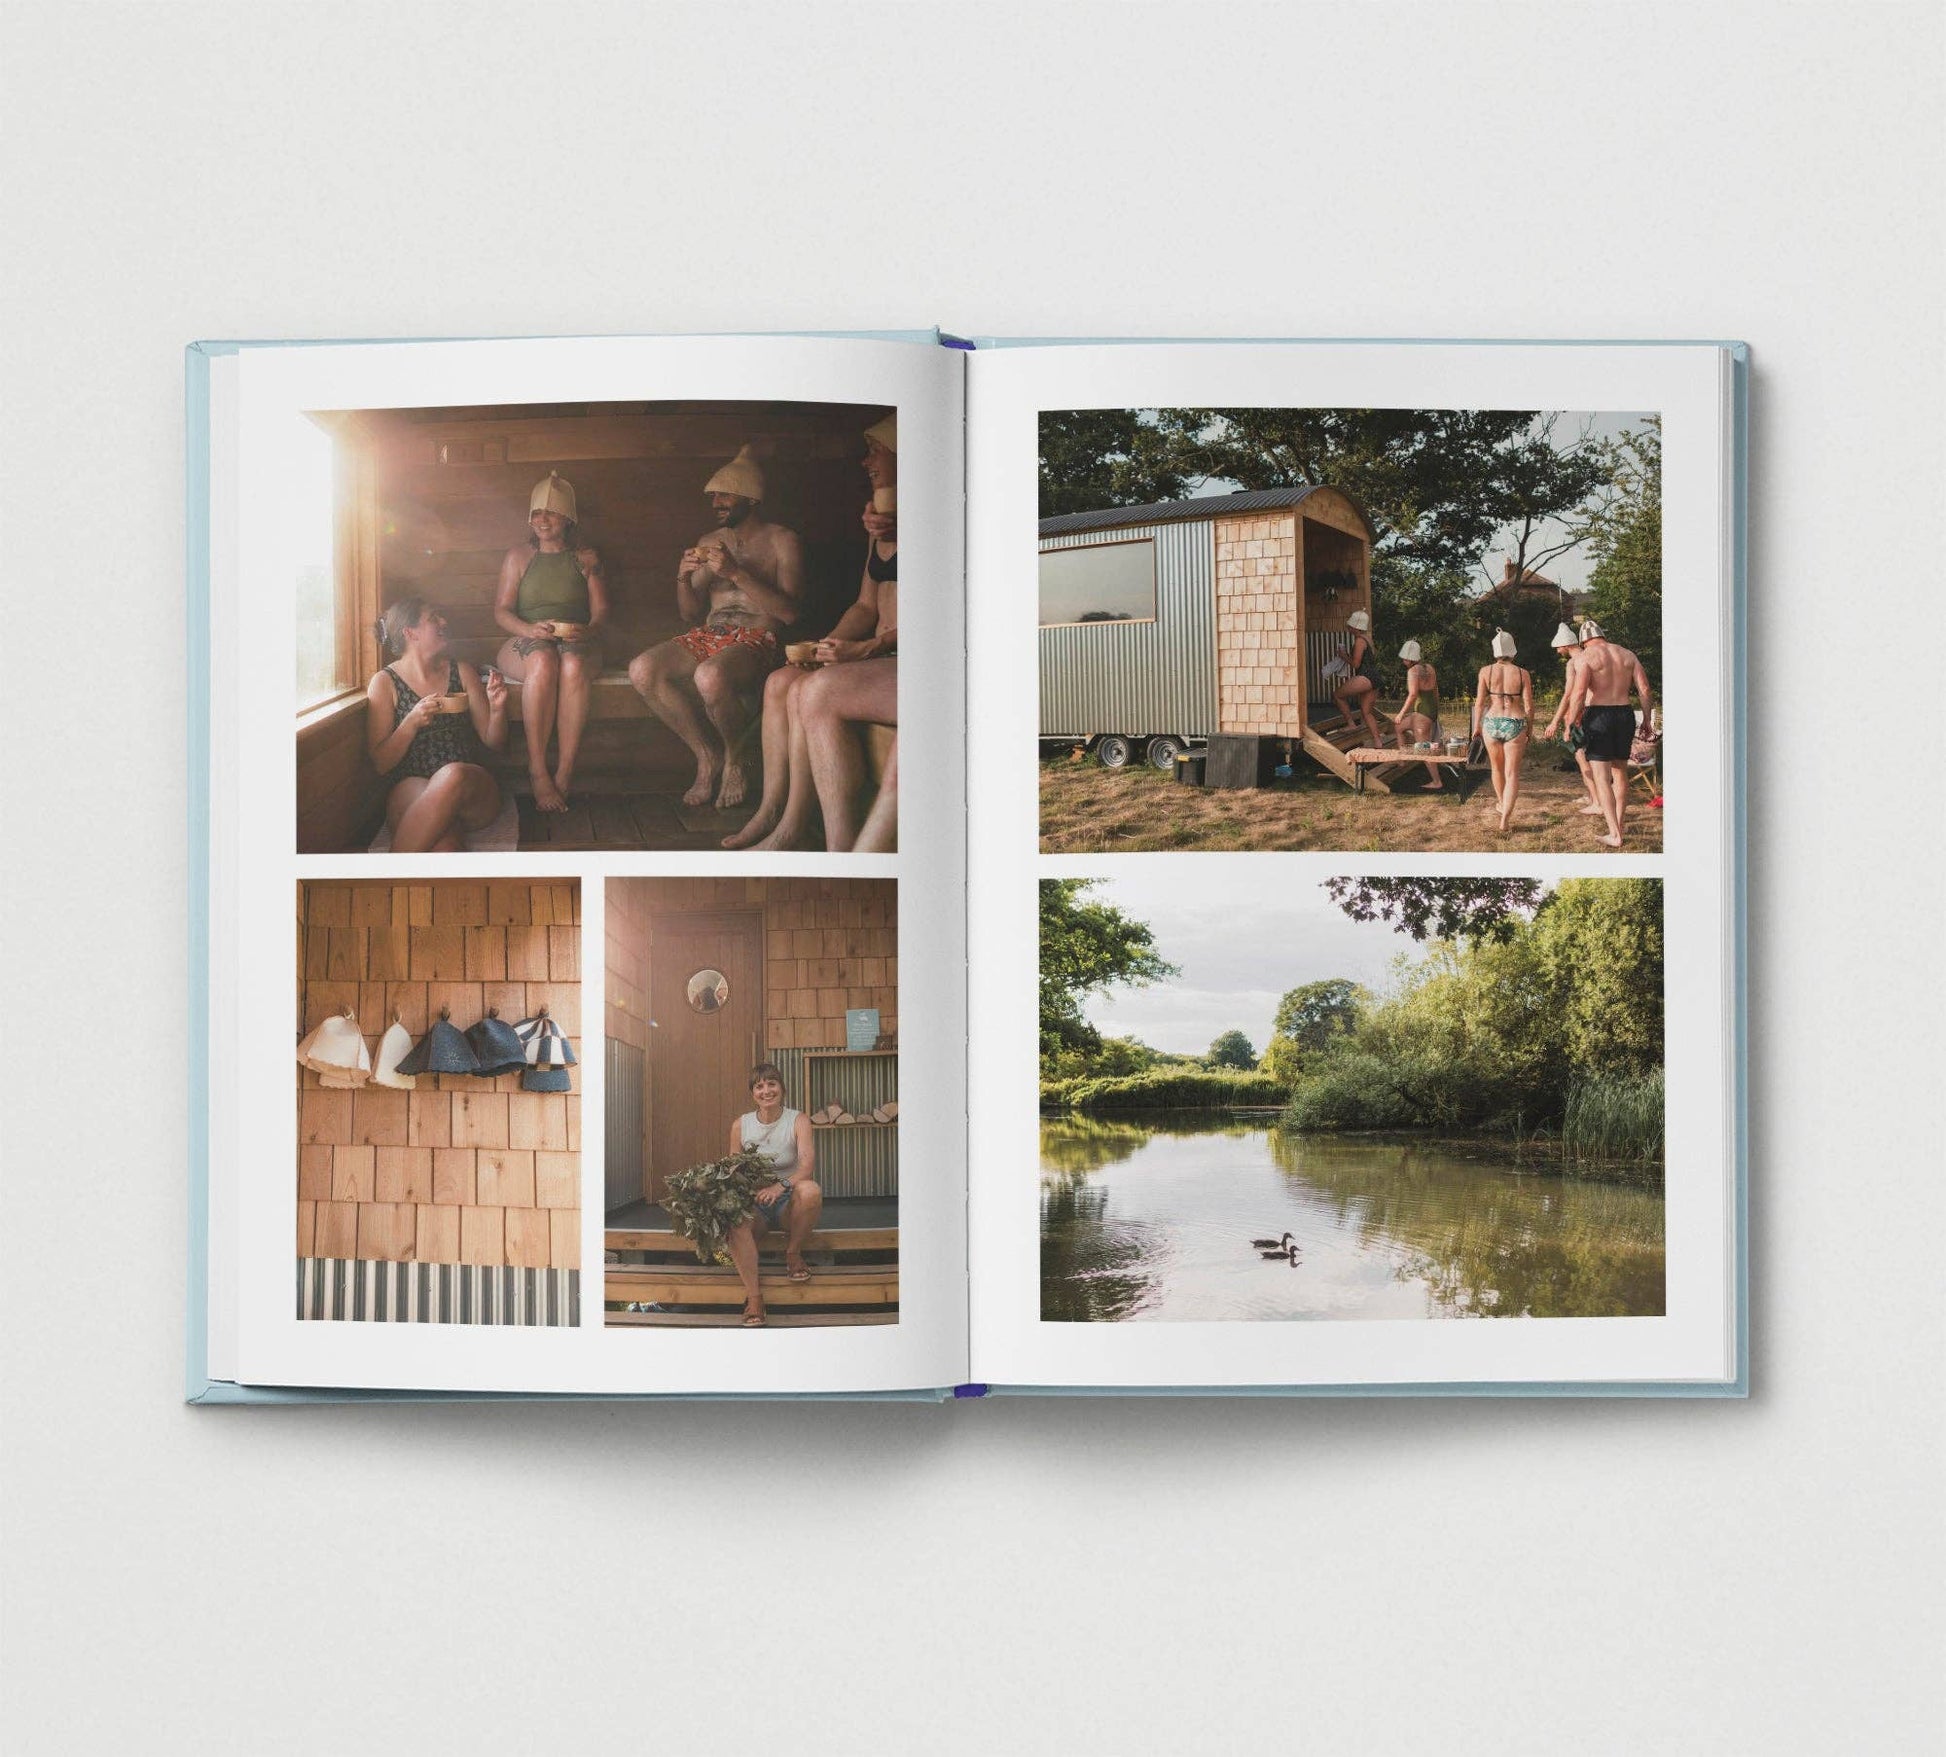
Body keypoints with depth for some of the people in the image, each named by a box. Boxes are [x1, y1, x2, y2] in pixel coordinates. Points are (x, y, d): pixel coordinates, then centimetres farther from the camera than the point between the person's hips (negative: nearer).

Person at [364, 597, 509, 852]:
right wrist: (412, 722, -13)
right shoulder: (385, 682, 7)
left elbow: (494, 742, 19)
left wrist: (497, 708, -2)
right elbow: (380, 763, 2)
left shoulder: (462, 671, 17)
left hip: (471, 787, 3)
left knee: (454, 775, -37)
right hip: (411, 792, -3)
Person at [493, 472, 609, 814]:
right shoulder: (518, 556, 13)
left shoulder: (586, 558, 13)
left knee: (573, 665, -38)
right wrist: (529, 629, -17)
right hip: (526, 643, 0)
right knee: (543, 662, -38)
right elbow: (501, 611, 5)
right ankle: (537, 772, -41)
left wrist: (588, 632, -19)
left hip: (577, 644, 0)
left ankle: (564, 776, -41)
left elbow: (601, 611, 6)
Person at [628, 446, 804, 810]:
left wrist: (737, 574, -18)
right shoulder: (708, 543, 20)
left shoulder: (782, 542, 3)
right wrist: (684, 578, -1)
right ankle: (707, 756, -10)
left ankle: (734, 760, -12)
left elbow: (789, 612, -10)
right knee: (642, 670, -23)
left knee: (710, 676, -40)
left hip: (755, 640, -6)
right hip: (707, 638, 6)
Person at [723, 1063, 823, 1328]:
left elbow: (807, 1165, -16)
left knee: (810, 1190, -36)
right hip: (753, 1203, 1)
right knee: (735, 1224, -34)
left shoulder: (798, 1121, -2)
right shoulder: (740, 1125, 5)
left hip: (788, 1201, -1)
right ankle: (753, 1296, -32)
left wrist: (781, 1185, -37)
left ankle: (793, 1253, -10)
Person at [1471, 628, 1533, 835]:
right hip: (1515, 724, -1)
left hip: (1492, 723, 1)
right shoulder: (1522, 673, -4)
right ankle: (1505, 818, -13)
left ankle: (1502, 804, 45)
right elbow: (1529, 706, -3)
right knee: (1512, 773, 1)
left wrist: (1476, 726, 10)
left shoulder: (1486, 671, -4)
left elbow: (1480, 702, -2)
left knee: (1497, 768, 24)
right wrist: (1529, 729, 12)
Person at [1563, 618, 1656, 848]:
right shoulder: (1627, 655, 10)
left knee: (1602, 777, -4)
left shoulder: (1585, 658, -5)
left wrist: (1570, 724, -9)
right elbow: (1645, 690, 4)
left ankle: (1614, 835, -12)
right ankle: (1619, 823, 31)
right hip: (1625, 715, 5)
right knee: (1620, 771, 21)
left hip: (1597, 717, -5)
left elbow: (1578, 693, -16)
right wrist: (1647, 718, 13)